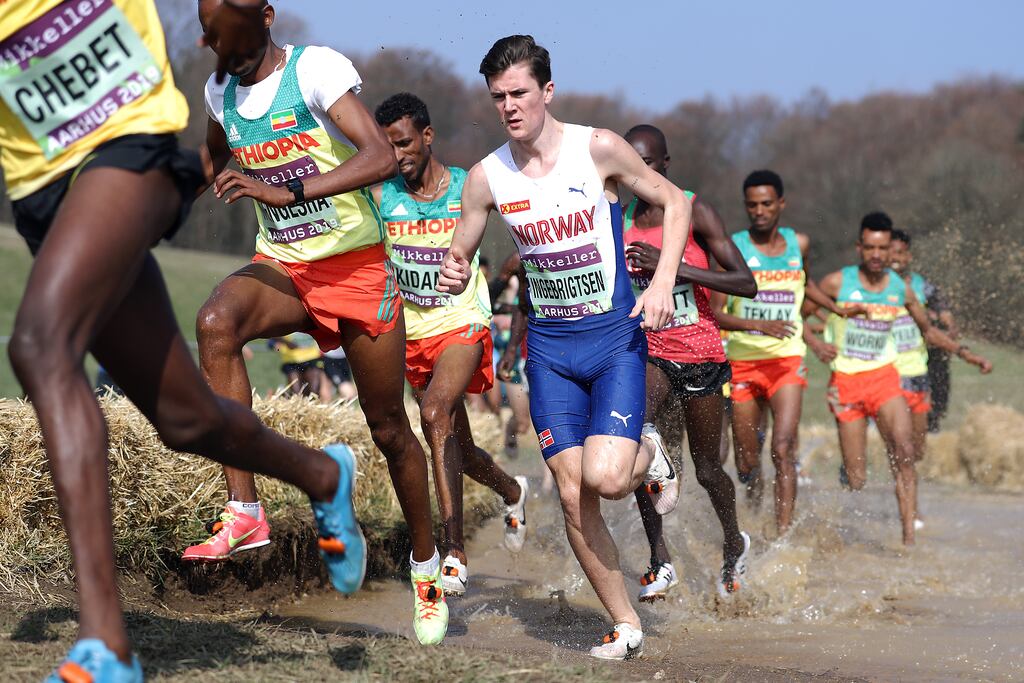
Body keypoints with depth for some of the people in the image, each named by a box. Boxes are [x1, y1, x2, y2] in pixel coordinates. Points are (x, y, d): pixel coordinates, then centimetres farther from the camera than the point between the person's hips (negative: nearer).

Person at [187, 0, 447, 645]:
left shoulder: (317, 69, -17)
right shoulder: (220, 92, 4)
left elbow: (382, 157, -32)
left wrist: (290, 192, -40)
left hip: (357, 267, -4)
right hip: (282, 266, 4)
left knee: (390, 430, 5)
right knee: (216, 323, -30)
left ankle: (428, 567, 29)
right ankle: (244, 511, -30)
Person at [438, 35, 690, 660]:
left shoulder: (598, 149, -10)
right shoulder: (486, 178, -2)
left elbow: (674, 201, 1)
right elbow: (459, 260, 8)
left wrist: (663, 283, -11)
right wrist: (454, 276, -17)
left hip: (615, 336, -3)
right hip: (549, 346, 3)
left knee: (606, 478, -21)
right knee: (574, 496, -2)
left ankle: (650, 455, 16)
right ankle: (626, 627, 13)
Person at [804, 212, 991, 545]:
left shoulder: (901, 289, 4)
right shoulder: (837, 283, -6)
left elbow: (928, 330, 21)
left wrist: (966, 353, 12)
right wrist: (816, 343, -17)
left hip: (884, 377, 2)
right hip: (846, 380, -2)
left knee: (904, 452, -20)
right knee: (856, 477, -2)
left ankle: (909, 539, -23)